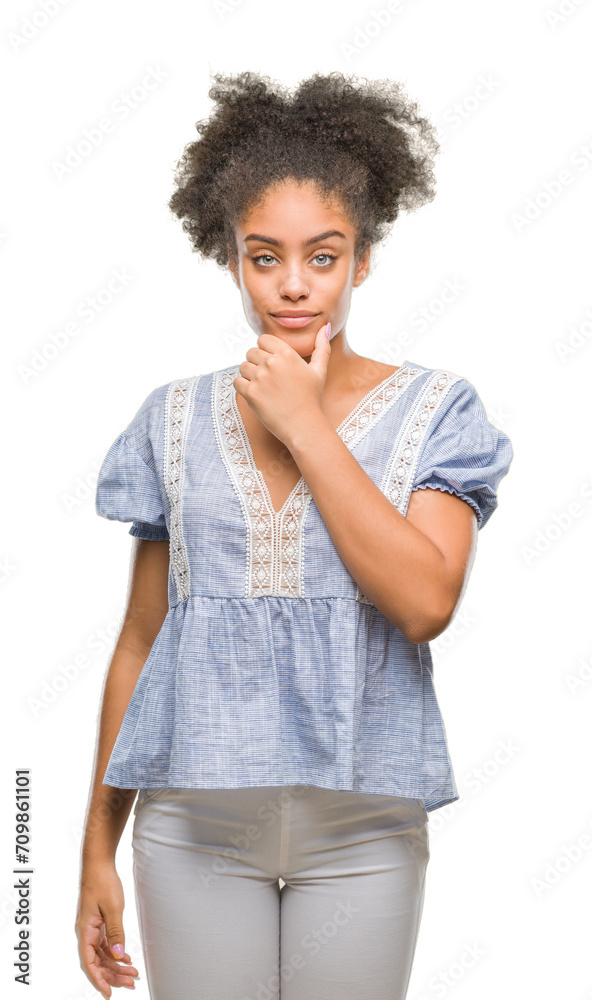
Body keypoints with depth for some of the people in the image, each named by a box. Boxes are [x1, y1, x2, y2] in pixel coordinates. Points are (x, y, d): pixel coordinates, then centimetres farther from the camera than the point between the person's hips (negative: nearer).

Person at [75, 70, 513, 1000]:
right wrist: (98, 848, 8)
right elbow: (140, 640, 6)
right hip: (194, 827, 1)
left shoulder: (433, 411, -2)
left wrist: (306, 428, -15)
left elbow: (425, 602, -17)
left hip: (360, 834, -1)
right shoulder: (175, 420, 3)